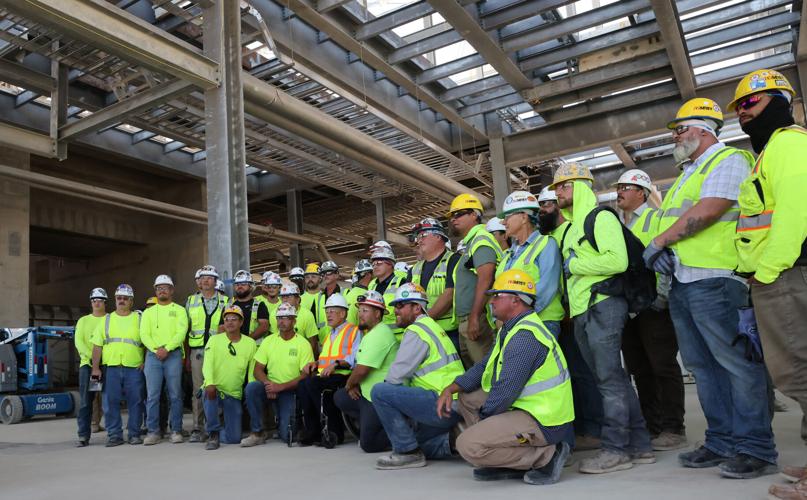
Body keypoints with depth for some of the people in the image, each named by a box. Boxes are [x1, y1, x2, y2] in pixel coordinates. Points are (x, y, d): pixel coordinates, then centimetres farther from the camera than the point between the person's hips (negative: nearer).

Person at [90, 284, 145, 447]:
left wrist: (145, 362, -5)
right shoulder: (106, 320, 14)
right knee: (111, 402, 1)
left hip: (134, 368, -1)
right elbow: (97, 345, 11)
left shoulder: (139, 319, 10)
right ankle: (114, 435, 9)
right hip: (110, 367, 2)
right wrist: (95, 368, 3)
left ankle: (134, 434, 8)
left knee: (135, 401, -1)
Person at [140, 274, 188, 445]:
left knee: (175, 394, -1)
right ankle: (153, 431, 5)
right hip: (153, 355, 2)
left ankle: (176, 431, 5)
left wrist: (167, 348, -15)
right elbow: (144, 334, 5)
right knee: (152, 395, -1)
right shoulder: (148, 312, 17)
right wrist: (157, 349, -11)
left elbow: (181, 332, -4)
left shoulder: (179, 310, 9)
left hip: (173, 354, -2)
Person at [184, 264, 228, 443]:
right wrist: (186, 354, 8)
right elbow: (186, 329, 13)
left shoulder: (225, 301, 9)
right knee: (198, 389, 1)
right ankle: (197, 429, 5)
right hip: (197, 351, 1)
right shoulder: (191, 301, 13)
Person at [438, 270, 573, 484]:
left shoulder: (525, 336, -23)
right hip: (525, 407, 11)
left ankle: (547, 455, -7)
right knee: (467, 397, 15)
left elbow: (505, 392, -24)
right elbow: (484, 367, 17)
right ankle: (509, 465, 10)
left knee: (468, 445, -20)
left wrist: (483, 417, -7)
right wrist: (451, 389, 3)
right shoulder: (509, 330, 13)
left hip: (545, 422, -11)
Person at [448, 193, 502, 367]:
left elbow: (485, 279, -20)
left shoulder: (481, 240, -7)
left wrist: (474, 317, -24)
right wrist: (464, 320, 19)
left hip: (478, 320, -10)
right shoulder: (469, 243, 23)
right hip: (465, 321, 10)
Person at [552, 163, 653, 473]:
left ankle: (616, 449, 0)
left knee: (609, 377, -7)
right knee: (611, 378, 10)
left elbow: (617, 260, -20)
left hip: (603, 305, -9)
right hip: (581, 311, 9)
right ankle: (638, 444, 18)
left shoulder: (601, 217, -5)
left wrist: (575, 264, -13)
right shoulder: (571, 227, 22)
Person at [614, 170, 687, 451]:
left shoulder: (656, 219, -2)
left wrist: (662, 294, -18)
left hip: (653, 306, -7)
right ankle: (651, 426, 21)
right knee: (639, 370, 11)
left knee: (664, 367, -2)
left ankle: (673, 429, 6)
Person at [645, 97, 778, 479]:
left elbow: (707, 211, -18)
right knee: (702, 365, 10)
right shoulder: (688, 173, 25)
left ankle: (755, 448, 2)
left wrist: (659, 241, -11)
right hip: (681, 280, 10)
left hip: (713, 278, -10)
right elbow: (673, 219, 22)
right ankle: (722, 442, 18)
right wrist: (662, 248, 1)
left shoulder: (728, 160, -4)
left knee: (736, 362, -5)